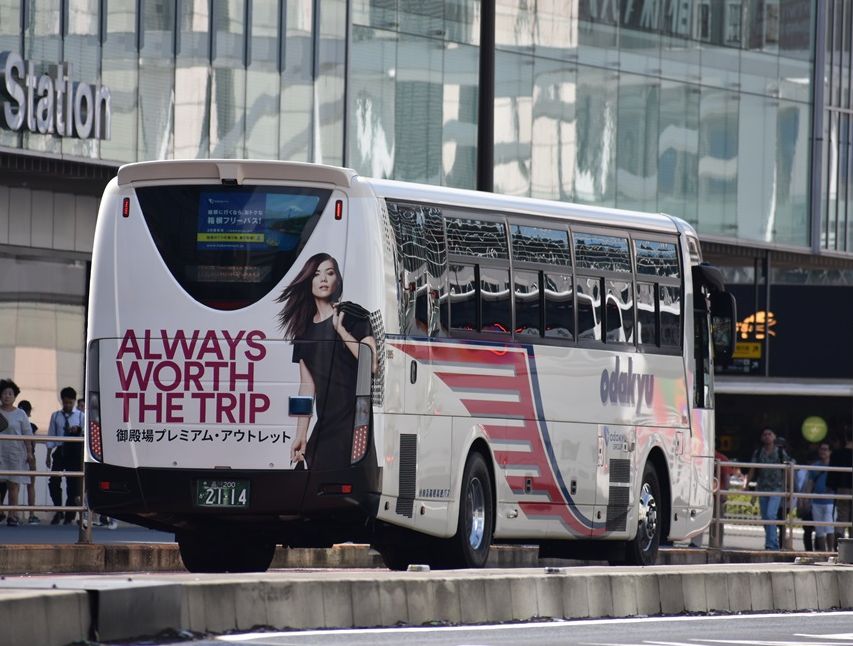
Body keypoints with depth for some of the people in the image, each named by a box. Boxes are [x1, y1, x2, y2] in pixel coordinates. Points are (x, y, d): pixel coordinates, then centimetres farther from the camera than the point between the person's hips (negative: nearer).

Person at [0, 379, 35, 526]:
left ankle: (12, 515, 1)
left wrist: (29, 453, 1)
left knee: (14, 485, -1)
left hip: (16, 453, 0)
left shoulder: (20, 414, 7)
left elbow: (27, 435, 6)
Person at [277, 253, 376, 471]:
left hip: (353, 420, -6)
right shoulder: (305, 329, 17)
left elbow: (371, 364, -14)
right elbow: (308, 385, 17)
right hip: (325, 425, 6)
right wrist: (301, 434, 12)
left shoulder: (352, 316, 0)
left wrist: (341, 330, -14)